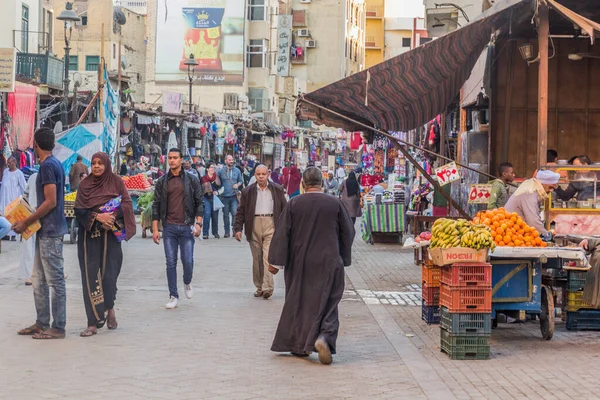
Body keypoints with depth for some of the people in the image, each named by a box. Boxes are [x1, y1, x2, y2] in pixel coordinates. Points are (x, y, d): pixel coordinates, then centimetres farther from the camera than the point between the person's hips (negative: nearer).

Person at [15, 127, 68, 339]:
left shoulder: (47, 166, -15)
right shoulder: (56, 164, 15)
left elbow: (50, 202, -20)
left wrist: (27, 222, -13)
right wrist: (29, 219, 18)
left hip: (50, 232, -10)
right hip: (46, 231, 10)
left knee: (55, 280, -5)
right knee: (39, 280, 14)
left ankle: (58, 328, -1)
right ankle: (42, 323, 20)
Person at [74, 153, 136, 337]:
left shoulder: (116, 181, 6)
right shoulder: (84, 184, 7)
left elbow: (127, 204, -1)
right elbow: (79, 209, 0)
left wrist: (113, 215, -17)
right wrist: (97, 216, -16)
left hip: (110, 234, -1)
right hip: (89, 235, 1)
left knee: (109, 272, -5)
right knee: (90, 276, -5)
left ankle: (110, 308, 23)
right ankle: (93, 322, -2)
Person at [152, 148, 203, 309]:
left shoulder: (192, 180, 3)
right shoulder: (162, 182, 6)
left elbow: (199, 202, 3)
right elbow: (156, 206, 7)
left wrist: (198, 223, -8)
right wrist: (155, 229, 0)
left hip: (187, 226, -1)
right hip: (169, 227, 1)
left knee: (188, 261, -5)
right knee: (171, 263, 0)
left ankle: (187, 283, 27)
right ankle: (173, 296, 7)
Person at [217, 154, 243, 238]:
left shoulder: (237, 171, 8)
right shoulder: (221, 171, 4)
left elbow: (240, 181, 17)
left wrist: (237, 185, -4)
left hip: (234, 196, 0)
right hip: (224, 196, 0)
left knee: (235, 213, -10)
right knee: (226, 215, 5)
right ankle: (227, 231, 13)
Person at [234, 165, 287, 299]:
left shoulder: (277, 190, 8)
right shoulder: (248, 191, 8)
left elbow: (284, 209, 11)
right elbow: (241, 211, 8)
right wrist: (238, 228, 0)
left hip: (271, 224, -2)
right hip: (254, 225, 2)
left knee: (268, 256, -13)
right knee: (257, 258, 6)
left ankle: (267, 287, -18)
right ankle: (259, 287, 14)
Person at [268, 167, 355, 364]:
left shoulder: (294, 204, -5)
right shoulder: (335, 203, -4)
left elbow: (282, 233, -6)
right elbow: (348, 232, 3)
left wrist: (275, 261, -1)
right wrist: (344, 258, 16)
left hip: (299, 264, 1)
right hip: (328, 263, -1)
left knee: (298, 303, 13)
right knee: (327, 303, 3)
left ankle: (300, 345, 18)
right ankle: (324, 337, -21)